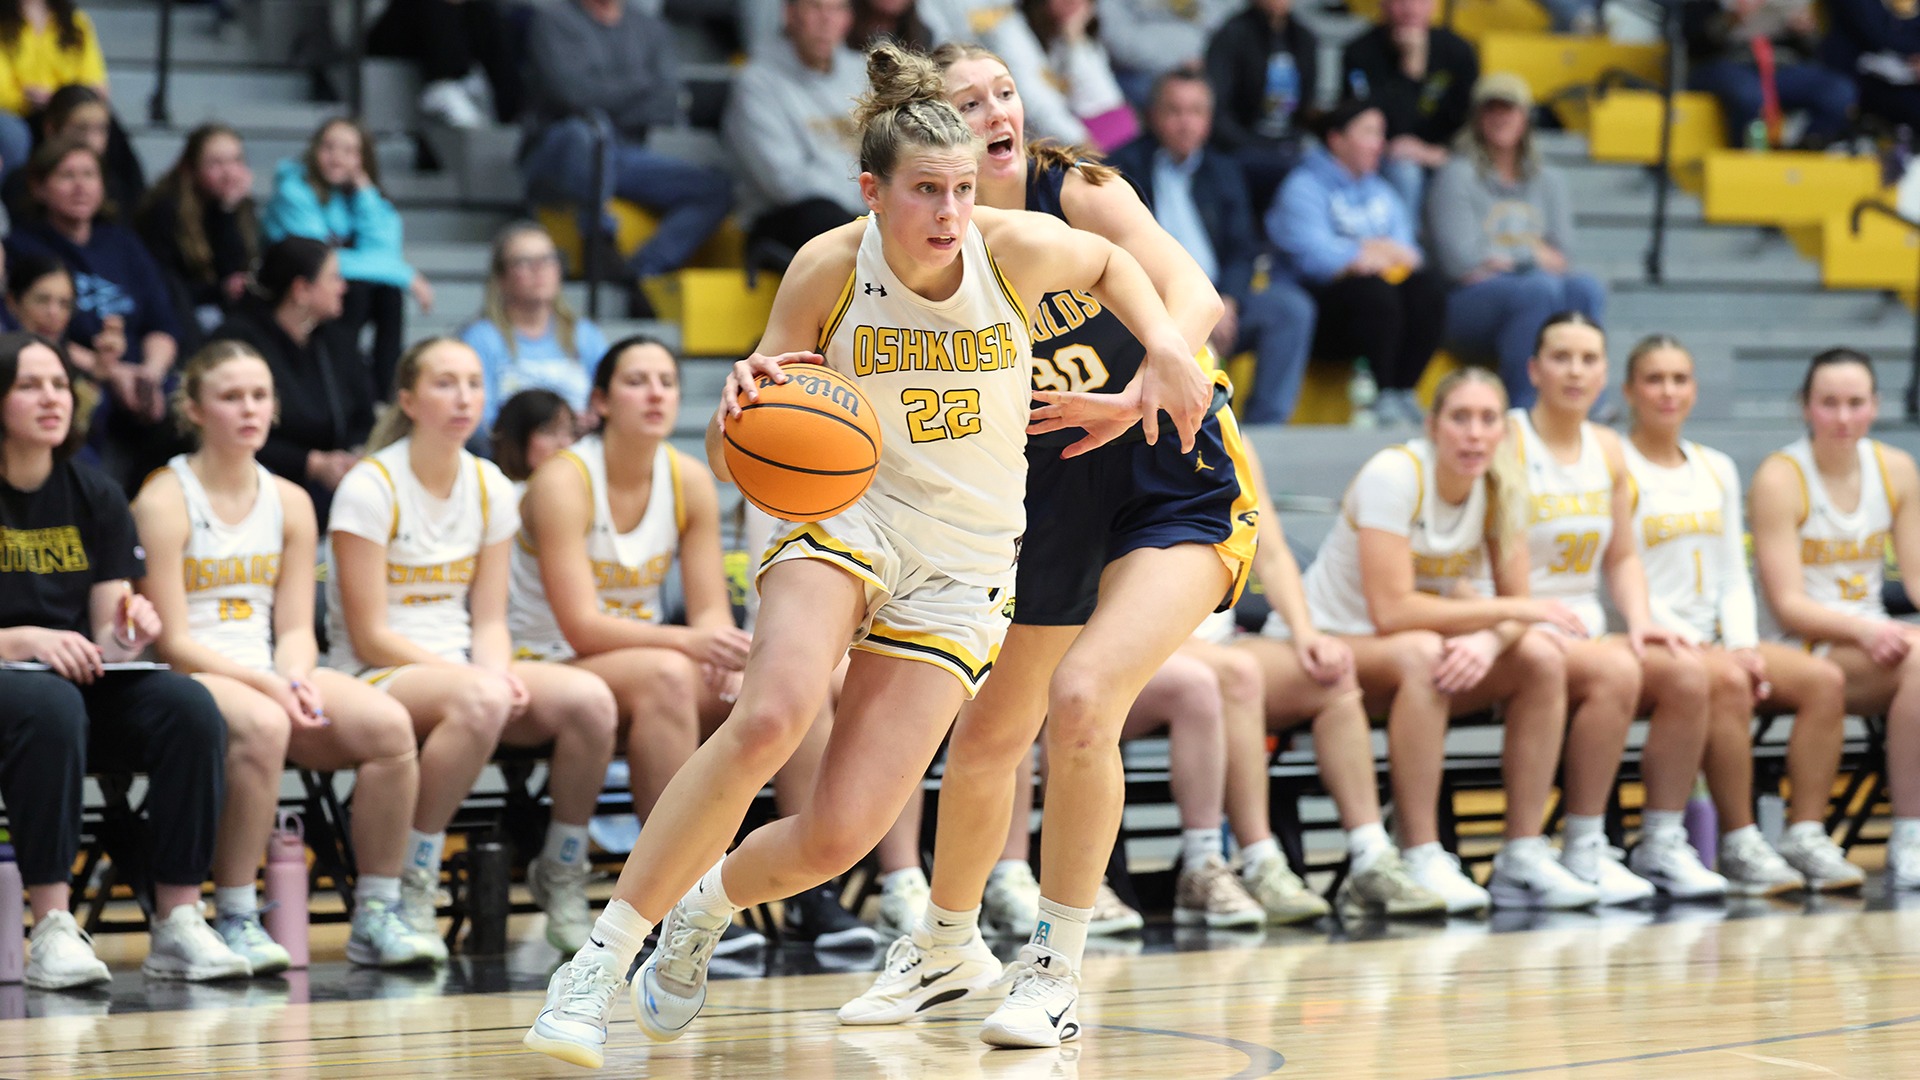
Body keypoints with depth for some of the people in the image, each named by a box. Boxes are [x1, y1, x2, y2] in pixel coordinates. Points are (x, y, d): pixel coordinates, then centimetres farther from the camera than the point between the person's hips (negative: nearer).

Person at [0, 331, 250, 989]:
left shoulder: (95, 498, 10)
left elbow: (109, 633, 7)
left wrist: (127, 632, -17)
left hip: (83, 685, 5)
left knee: (190, 707, -25)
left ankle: (178, 925, -26)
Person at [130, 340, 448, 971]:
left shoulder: (289, 504, 14)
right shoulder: (164, 503, -4)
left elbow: (296, 628, 10)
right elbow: (171, 641, -9)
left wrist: (295, 680, -13)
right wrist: (266, 685, -20)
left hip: (274, 675, 6)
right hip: (187, 680, -6)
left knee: (389, 724, -22)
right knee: (262, 725, -40)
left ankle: (376, 915, -15)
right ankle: (235, 919, -29)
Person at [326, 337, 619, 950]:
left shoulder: (490, 489, 9)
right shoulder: (371, 488, -9)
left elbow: (488, 621, 8)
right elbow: (370, 636, -12)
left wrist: (498, 670, -15)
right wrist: (478, 674, -20)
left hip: (459, 667, 6)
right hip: (376, 680, -6)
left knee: (589, 699, -23)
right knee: (478, 698, -40)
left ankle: (561, 876, -5)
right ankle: (412, 887, -27)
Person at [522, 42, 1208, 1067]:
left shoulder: (1018, 248, -12)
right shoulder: (829, 268, -12)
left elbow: (1113, 261, 13)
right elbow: (730, 460, -6)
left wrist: (1167, 349, -3)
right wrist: (743, 402, -29)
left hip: (960, 568, 1)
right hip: (847, 516, -1)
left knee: (835, 836, -10)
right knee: (769, 718, -33)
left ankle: (709, 904, 25)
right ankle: (602, 958, -23)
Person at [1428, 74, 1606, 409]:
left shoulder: (1548, 180, 20)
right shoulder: (1458, 176, 3)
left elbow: (1561, 257, 10)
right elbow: (1461, 262, -7)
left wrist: (1500, 259, -4)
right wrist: (1532, 256, 2)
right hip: (1471, 302, -5)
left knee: (1586, 288, -28)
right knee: (1541, 289, -35)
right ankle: (1523, 405, -36)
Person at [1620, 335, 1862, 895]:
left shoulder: (1717, 470, 19)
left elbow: (1733, 577, 16)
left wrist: (1744, 645, -4)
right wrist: (1703, 648, -17)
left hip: (1716, 641, 7)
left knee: (1824, 678, -18)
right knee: (1726, 682, -36)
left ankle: (1806, 833, -22)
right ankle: (1739, 845, -32)